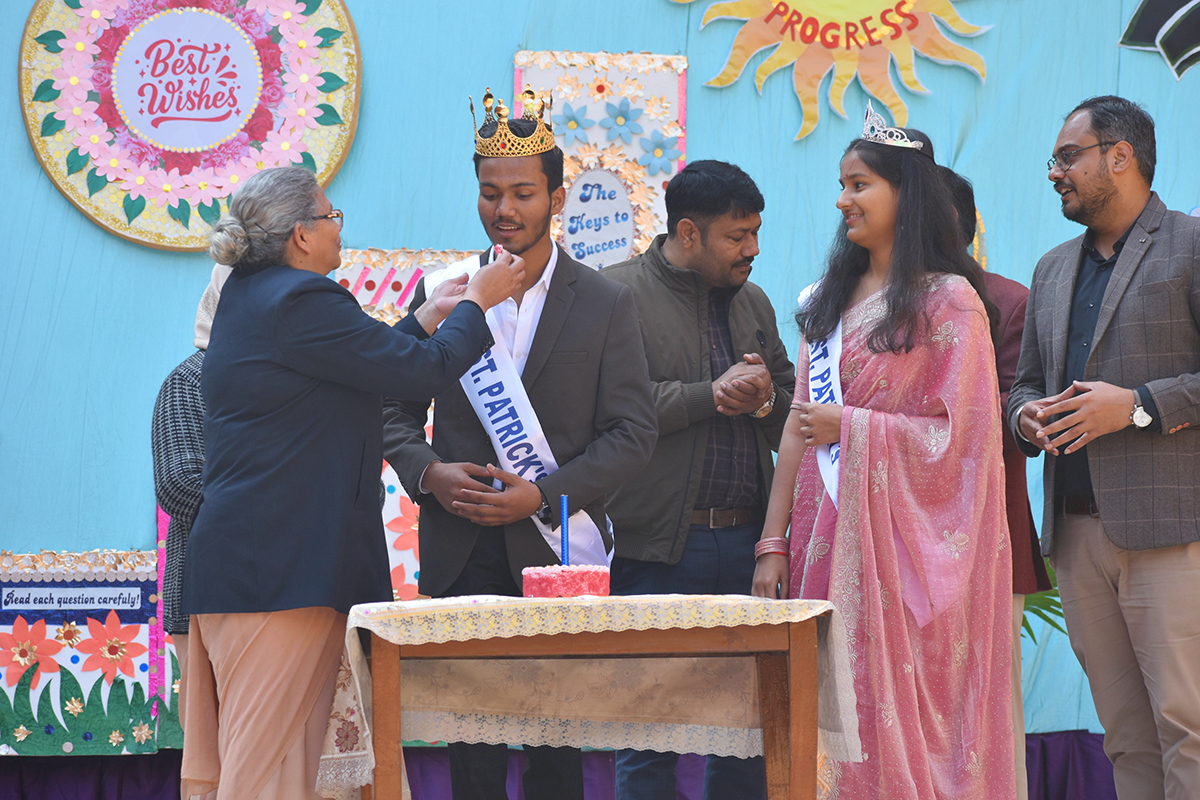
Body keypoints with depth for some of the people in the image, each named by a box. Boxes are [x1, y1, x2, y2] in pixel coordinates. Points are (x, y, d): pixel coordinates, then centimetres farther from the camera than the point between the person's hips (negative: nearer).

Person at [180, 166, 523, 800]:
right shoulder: (301, 300, -14)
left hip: (228, 556, 10)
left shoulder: (247, 296, 16)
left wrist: (428, 318, 27)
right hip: (281, 569, -10)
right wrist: (477, 302, 5)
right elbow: (425, 370, -11)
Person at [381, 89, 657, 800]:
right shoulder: (439, 292, 9)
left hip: (558, 550, -1)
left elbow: (634, 432, 0)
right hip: (461, 553, 1)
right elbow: (397, 413, 13)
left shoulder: (606, 304, 3)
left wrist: (542, 495, -12)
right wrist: (429, 473, -8)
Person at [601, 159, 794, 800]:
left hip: (747, 544, 6)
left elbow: (793, 421, 20)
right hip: (659, 548, -6)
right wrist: (712, 395, -13)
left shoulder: (752, 302, 18)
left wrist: (764, 398, -2)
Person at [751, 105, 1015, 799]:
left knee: (900, 712, -5)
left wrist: (851, 425, -11)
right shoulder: (831, 299, 14)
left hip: (904, 532, -5)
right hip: (829, 532, 6)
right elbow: (800, 425, 12)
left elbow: (964, 434, -10)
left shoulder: (950, 300, -5)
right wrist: (773, 542, 7)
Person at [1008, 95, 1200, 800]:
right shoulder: (1054, 269, 22)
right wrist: (1025, 417, 5)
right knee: (1126, 736, 6)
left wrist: (1140, 405, -14)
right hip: (1079, 529, 6)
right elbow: (1028, 382, 27)